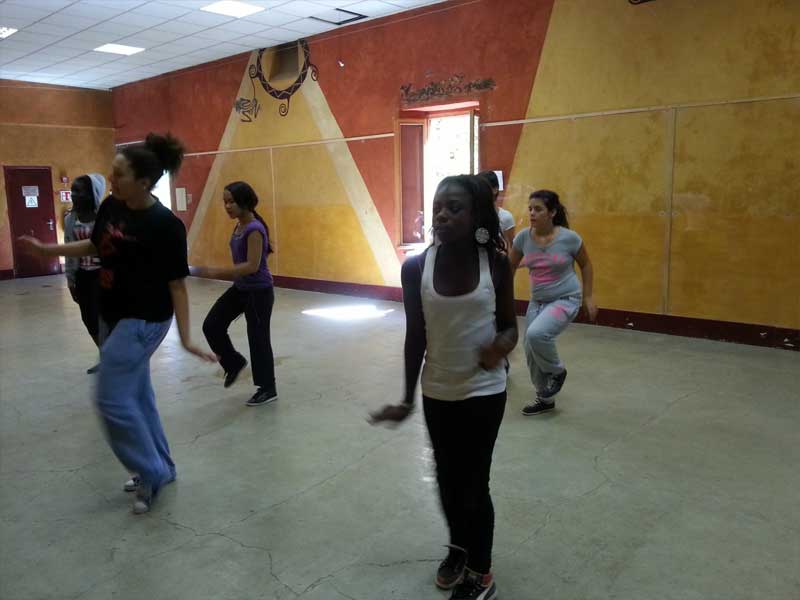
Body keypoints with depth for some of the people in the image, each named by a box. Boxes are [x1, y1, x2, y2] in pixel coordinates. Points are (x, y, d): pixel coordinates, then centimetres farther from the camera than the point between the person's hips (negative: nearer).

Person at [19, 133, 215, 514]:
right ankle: (159, 467, 31)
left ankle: (152, 472, 11)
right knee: (136, 394, 16)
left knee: (112, 400, -6)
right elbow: (96, 246, 19)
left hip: (144, 320, -8)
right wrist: (48, 250, 16)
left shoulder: (165, 225, -21)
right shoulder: (111, 206, 0)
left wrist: (186, 337, -22)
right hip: (116, 316, 8)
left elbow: (177, 284, -19)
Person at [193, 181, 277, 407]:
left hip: (258, 291, -9)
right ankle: (234, 362, 30)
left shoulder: (254, 229, -22)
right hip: (240, 288, 9)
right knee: (211, 325, 7)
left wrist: (216, 272, -30)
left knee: (258, 338, 2)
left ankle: (267, 390, 17)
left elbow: (252, 266, -27)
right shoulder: (239, 226, 6)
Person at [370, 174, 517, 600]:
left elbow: (509, 324, -1)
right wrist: (408, 399, 2)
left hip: (484, 391, -2)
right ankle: (458, 547, 45)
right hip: (437, 392, 2)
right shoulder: (416, 267, -8)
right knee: (448, 479, 17)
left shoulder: (496, 264, -11)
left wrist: (501, 345, -25)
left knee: (474, 482, 7)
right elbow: (415, 337, -1)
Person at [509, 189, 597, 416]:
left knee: (536, 334, -28)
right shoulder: (523, 237, -7)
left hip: (566, 300, -5)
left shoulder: (569, 238, -16)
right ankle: (545, 399, 28)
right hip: (537, 301, 5)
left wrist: (588, 297, 1)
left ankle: (557, 371, 4)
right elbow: (510, 267, 7)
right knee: (530, 351, 5)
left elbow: (586, 265, 1)